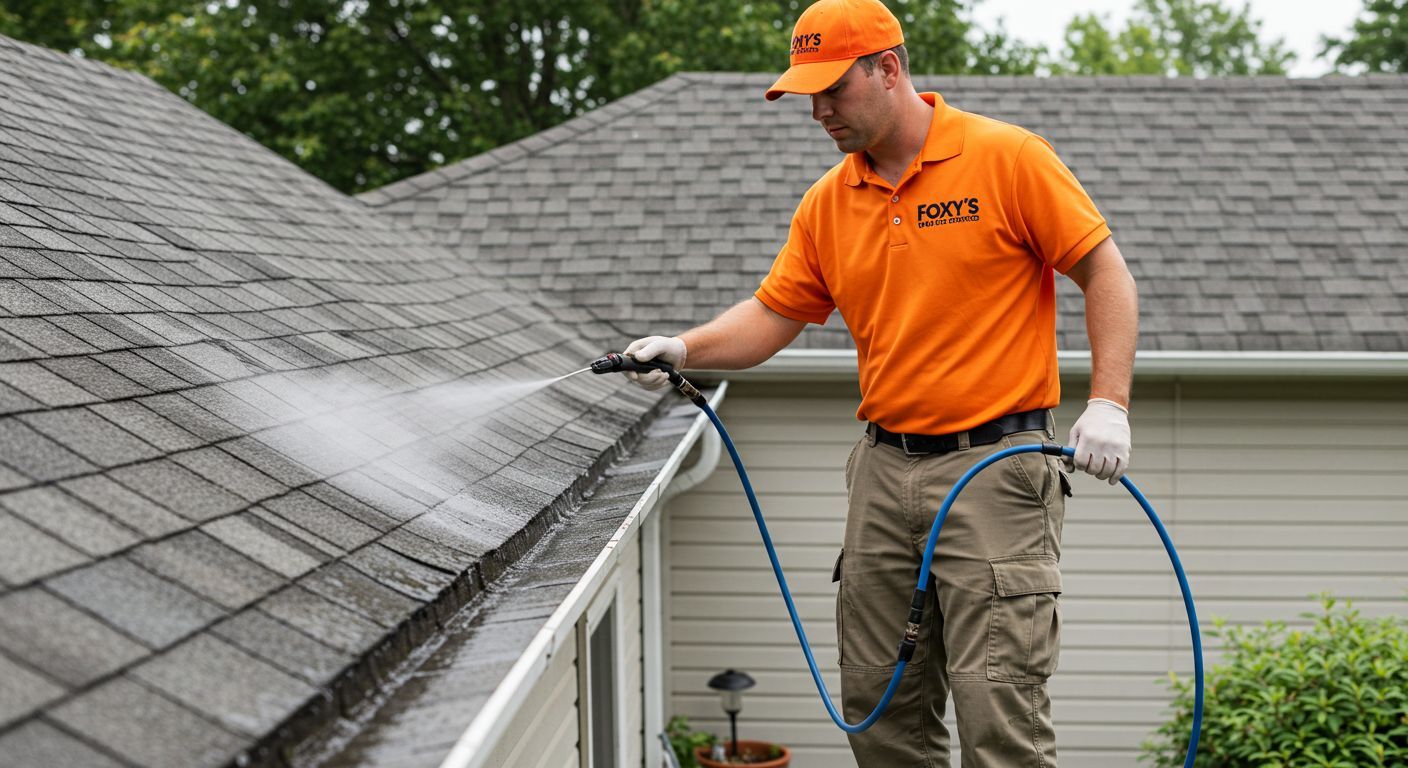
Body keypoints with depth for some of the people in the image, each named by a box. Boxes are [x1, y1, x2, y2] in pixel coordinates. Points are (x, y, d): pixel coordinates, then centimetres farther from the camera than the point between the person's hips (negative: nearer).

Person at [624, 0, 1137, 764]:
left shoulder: (1008, 158, -6)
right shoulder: (827, 202, 10)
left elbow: (1105, 273, -5)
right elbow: (773, 314, 14)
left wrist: (1108, 403, -13)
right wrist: (684, 348, -3)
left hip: (994, 465, -6)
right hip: (884, 470, 6)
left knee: (996, 703, -10)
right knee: (878, 702, 8)